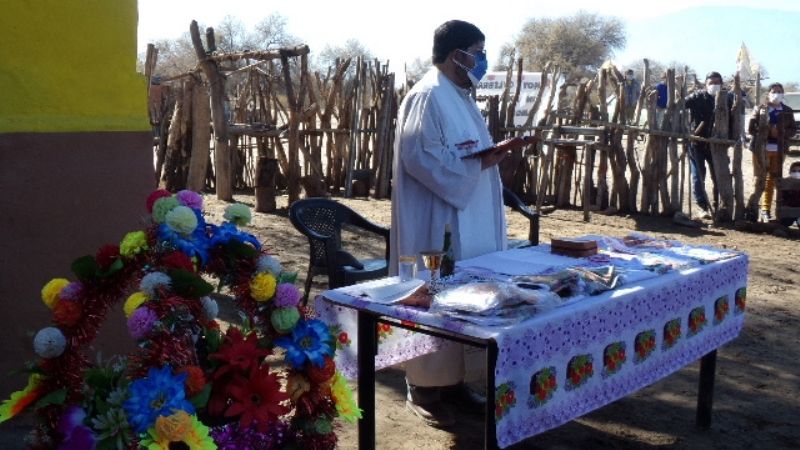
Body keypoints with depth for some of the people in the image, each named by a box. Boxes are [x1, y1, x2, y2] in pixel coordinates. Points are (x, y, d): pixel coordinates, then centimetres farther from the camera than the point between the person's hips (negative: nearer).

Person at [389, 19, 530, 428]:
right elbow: (418, 156, -23)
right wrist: (479, 163, -21)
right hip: (437, 223, -10)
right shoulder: (427, 96, -14)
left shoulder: (459, 96, 16)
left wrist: (493, 151, 7)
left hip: (467, 220, 10)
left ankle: (452, 381, 25)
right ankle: (423, 388, 11)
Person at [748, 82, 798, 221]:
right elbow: (751, 128, -4)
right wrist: (766, 132, -17)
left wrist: (781, 133, -9)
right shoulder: (760, 109, 0)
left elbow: (793, 129, 9)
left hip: (779, 151, 2)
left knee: (771, 180, 6)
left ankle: (766, 210, 12)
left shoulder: (787, 111, 7)